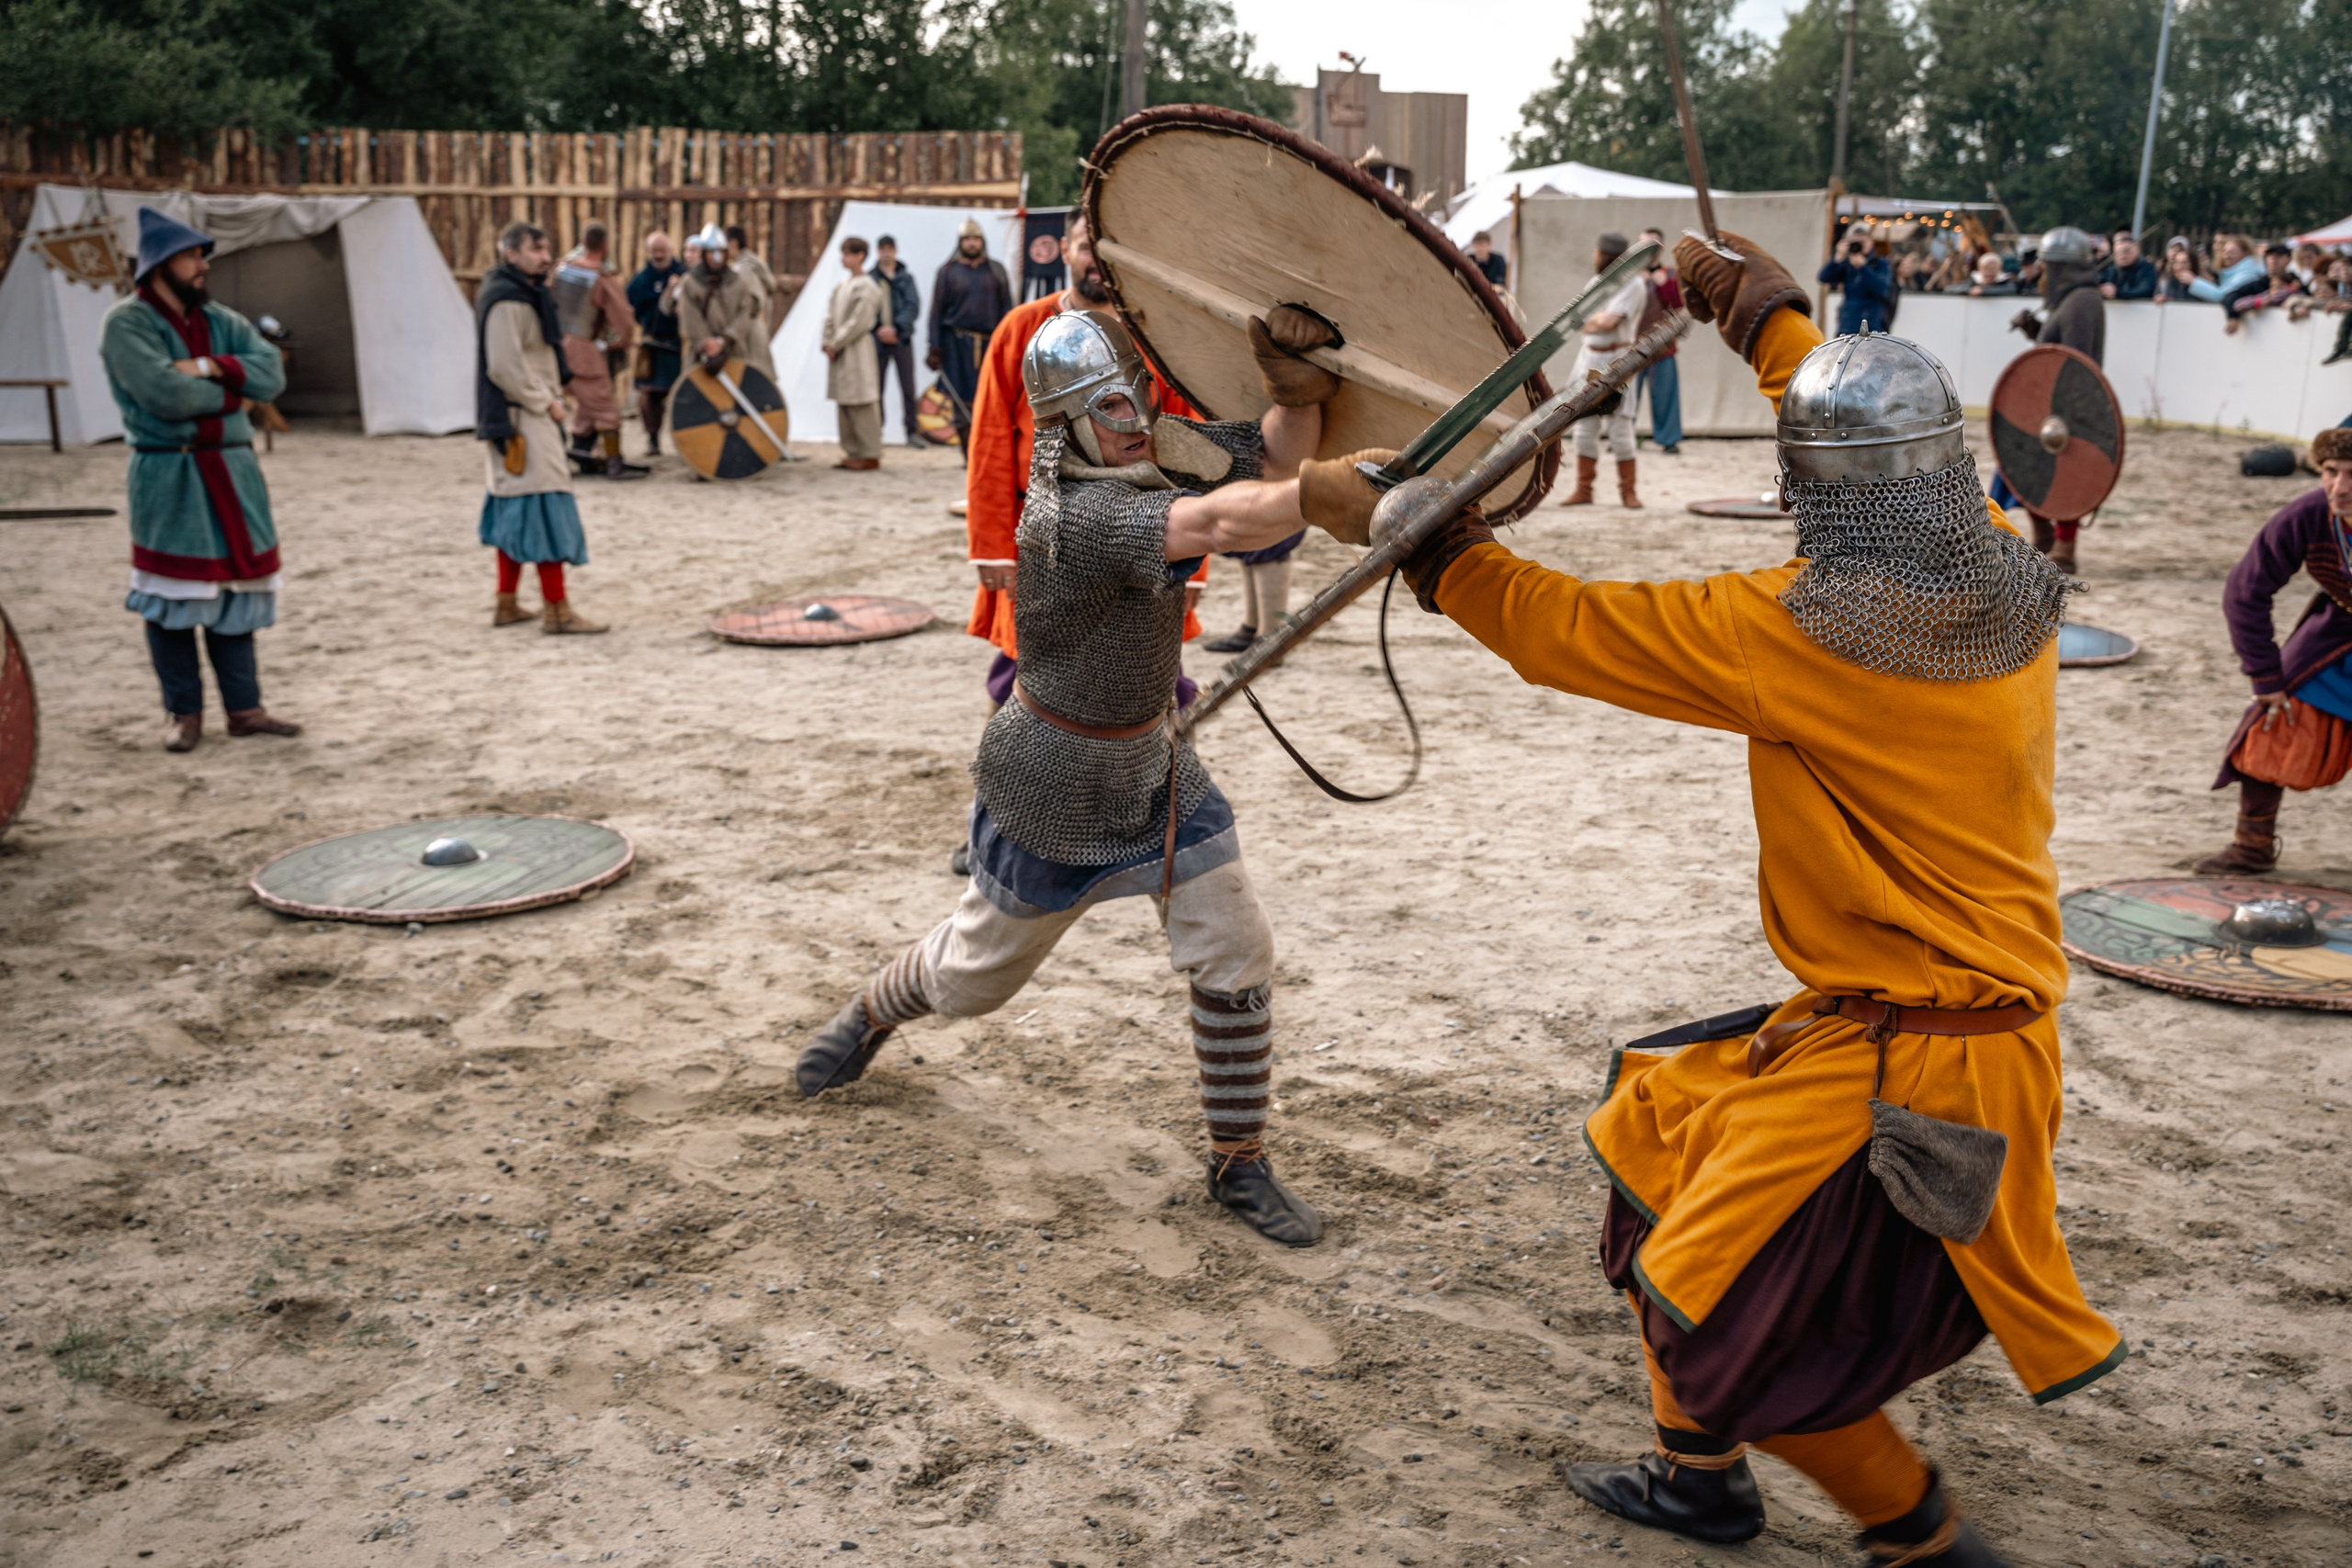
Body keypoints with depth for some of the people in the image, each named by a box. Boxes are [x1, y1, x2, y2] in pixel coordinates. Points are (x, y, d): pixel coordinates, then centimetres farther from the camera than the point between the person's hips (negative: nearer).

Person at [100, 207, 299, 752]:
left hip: (232, 472, 5)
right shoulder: (126, 323, -6)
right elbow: (165, 392, -19)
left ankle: (244, 707, 15)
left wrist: (210, 367, -14)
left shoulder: (221, 320, 12)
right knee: (173, 600, 0)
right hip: (167, 477, -5)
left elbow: (271, 373, -1)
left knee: (235, 589, 8)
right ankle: (183, 713, 11)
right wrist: (231, 396, -6)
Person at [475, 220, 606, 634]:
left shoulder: (526, 295, 17)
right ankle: (556, 610, -12)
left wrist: (551, 395, 12)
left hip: (530, 416, 11)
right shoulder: (506, 302, -16)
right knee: (545, 505, -12)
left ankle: (507, 604, 20)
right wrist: (545, 402, -15)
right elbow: (504, 368, -22)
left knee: (515, 512, 13)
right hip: (521, 420, -11)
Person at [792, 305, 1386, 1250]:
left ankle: (1239, 1164, 15)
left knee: (1234, 958, -1)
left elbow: (1275, 458, -5)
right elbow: (1218, 523, -45)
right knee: (978, 973, 15)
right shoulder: (1071, 515, -31)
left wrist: (1297, 380, -24)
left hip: (1154, 762, 6)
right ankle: (874, 1012, 49)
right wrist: (1332, 493, -54)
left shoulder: (1159, 445, -8)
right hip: (1056, 781, -6)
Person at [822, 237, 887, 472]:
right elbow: (831, 317, 15)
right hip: (838, 351, 8)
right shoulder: (841, 286, 14)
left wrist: (836, 344, -12)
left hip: (856, 351, -8)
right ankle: (852, 452, 16)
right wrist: (829, 342, 0)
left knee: (861, 405, -7)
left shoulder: (866, 287, -10)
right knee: (844, 404, 10)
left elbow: (858, 322, -15)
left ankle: (871, 455, -2)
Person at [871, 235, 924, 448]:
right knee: (877, 386, 3)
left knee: (908, 387, 0)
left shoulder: (906, 278, 6)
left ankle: (912, 431, 6)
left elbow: (913, 307, -3)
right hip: (877, 340, 0)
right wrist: (879, 330, -13)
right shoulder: (869, 279, 3)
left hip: (902, 339, 0)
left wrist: (895, 327, -15)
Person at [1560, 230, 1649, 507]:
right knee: (1584, 427, 5)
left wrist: (1594, 320, -1)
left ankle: (1628, 491, 4)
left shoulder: (1634, 285, -9)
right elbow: (1587, 325, 11)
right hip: (1590, 357, 7)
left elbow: (1608, 323, -18)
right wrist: (1602, 318, -5)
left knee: (1620, 428, -5)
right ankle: (1583, 490, 11)